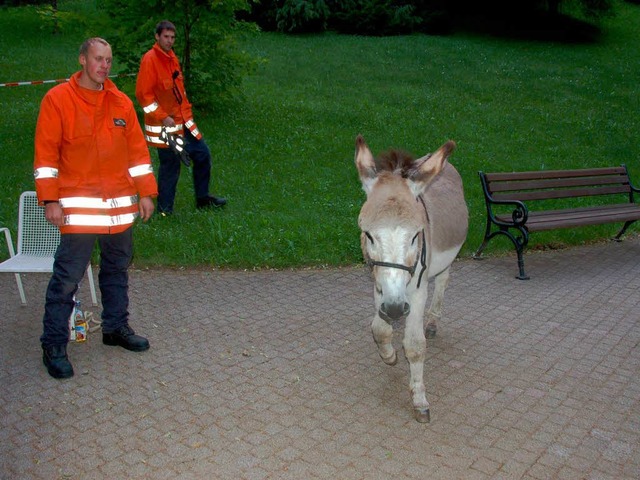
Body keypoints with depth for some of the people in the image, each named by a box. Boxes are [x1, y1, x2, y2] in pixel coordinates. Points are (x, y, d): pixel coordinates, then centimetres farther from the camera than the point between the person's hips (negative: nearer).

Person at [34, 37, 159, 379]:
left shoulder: (121, 103, 9)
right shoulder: (57, 99, -3)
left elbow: (137, 150, 12)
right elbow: (46, 153, -6)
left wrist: (145, 193, 8)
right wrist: (50, 200, -12)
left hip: (120, 204, 5)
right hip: (78, 205, -5)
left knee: (117, 269, 15)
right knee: (67, 276, -4)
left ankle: (116, 328, 31)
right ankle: (54, 345, 7)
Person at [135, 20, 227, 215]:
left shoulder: (172, 58, 13)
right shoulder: (150, 60, -14)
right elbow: (143, 94, -18)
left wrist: (187, 111, 14)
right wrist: (163, 117, -19)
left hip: (183, 122, 9)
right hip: (164, 126, -9)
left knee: (202, 154, 13)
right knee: (171, 165, -2)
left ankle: (202, 198, 27)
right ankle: (164, 209, 13)